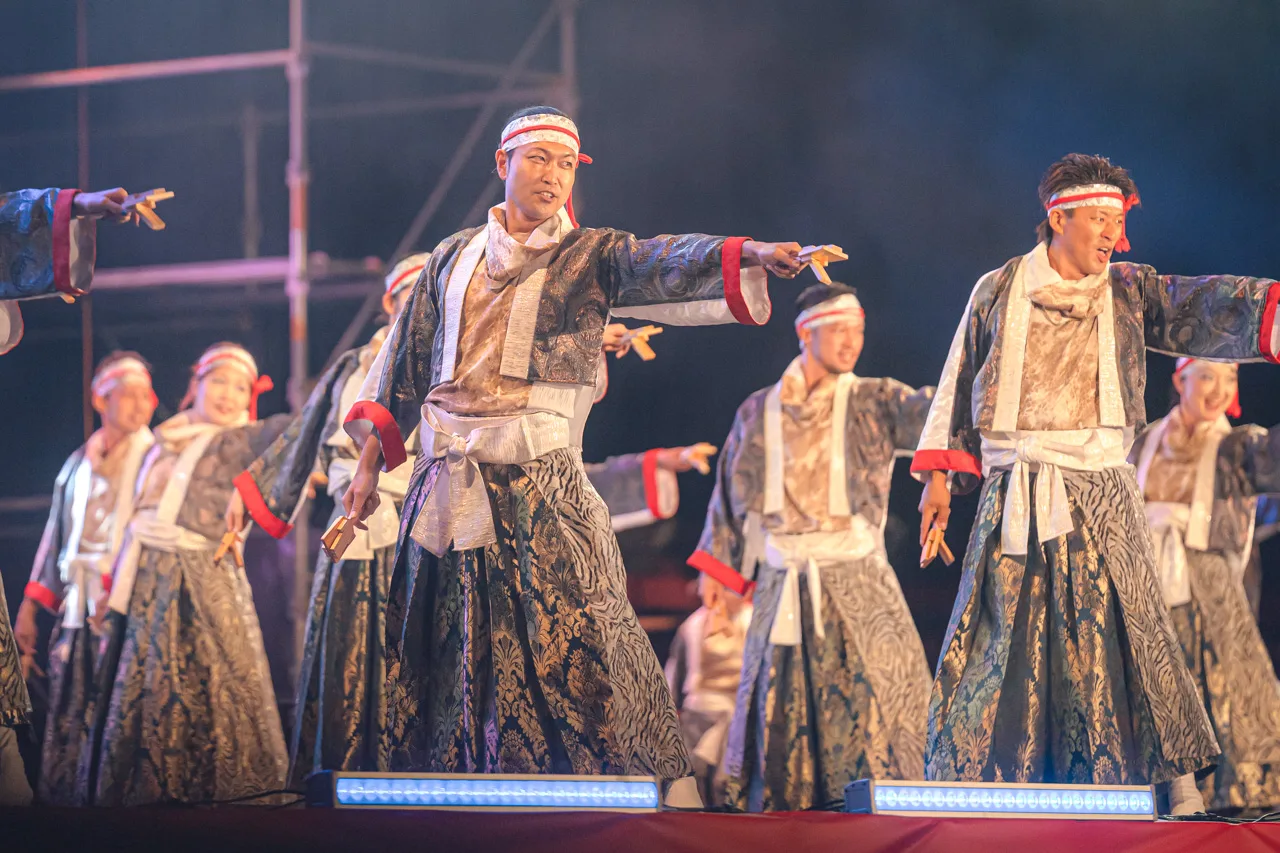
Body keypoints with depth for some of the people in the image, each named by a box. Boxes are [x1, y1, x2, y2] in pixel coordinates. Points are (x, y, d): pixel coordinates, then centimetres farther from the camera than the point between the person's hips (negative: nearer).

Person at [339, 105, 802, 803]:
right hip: (448, 494, 4)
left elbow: (661, 264, -14)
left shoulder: (589, 258, 5)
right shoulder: (453, 260, 15)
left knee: (578, 655, -11)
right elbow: (405, 365, 20)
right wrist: (371, 459, 14)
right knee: (441, 664, 7)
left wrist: (749, 255, -33)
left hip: (543, 492, -3)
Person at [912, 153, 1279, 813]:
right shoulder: (999, 291, 7)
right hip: (1012, 498, 0)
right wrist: (938, 476, 9)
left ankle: (1173, 779, -2)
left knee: (1124, 630, -4)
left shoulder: (1127, 293, 7)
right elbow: (959, 383, 12)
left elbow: (1203, 308, -9)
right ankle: (961, 787, 5)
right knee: (992, 638, -1)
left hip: (1098, 492, 0)